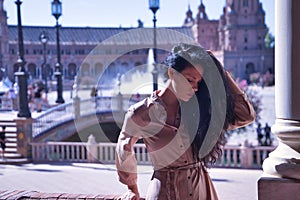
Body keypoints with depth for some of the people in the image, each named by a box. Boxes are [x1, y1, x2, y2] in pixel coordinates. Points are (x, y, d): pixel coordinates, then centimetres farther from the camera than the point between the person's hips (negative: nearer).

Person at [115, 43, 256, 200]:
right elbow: (124, 151, 7)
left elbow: (246, 115, -5)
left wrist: (218, 71, -5)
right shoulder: (140, 114, -10)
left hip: (201, 187, 4)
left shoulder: (199, 107, -1)